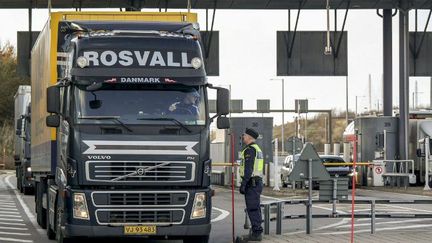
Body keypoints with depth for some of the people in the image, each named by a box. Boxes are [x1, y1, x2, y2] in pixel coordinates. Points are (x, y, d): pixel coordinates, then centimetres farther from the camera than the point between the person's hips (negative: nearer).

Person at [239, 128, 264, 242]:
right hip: (258, 181, 10)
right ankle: (257, 232, 16)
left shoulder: (250, 150, -13)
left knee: (252, 209, -9)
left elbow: (248, 169, -21)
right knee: (255, 208, 13)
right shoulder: (258, 149, 19)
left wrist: (243, 184, -21)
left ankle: (256, 233, -11)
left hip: (251, 182, -10)